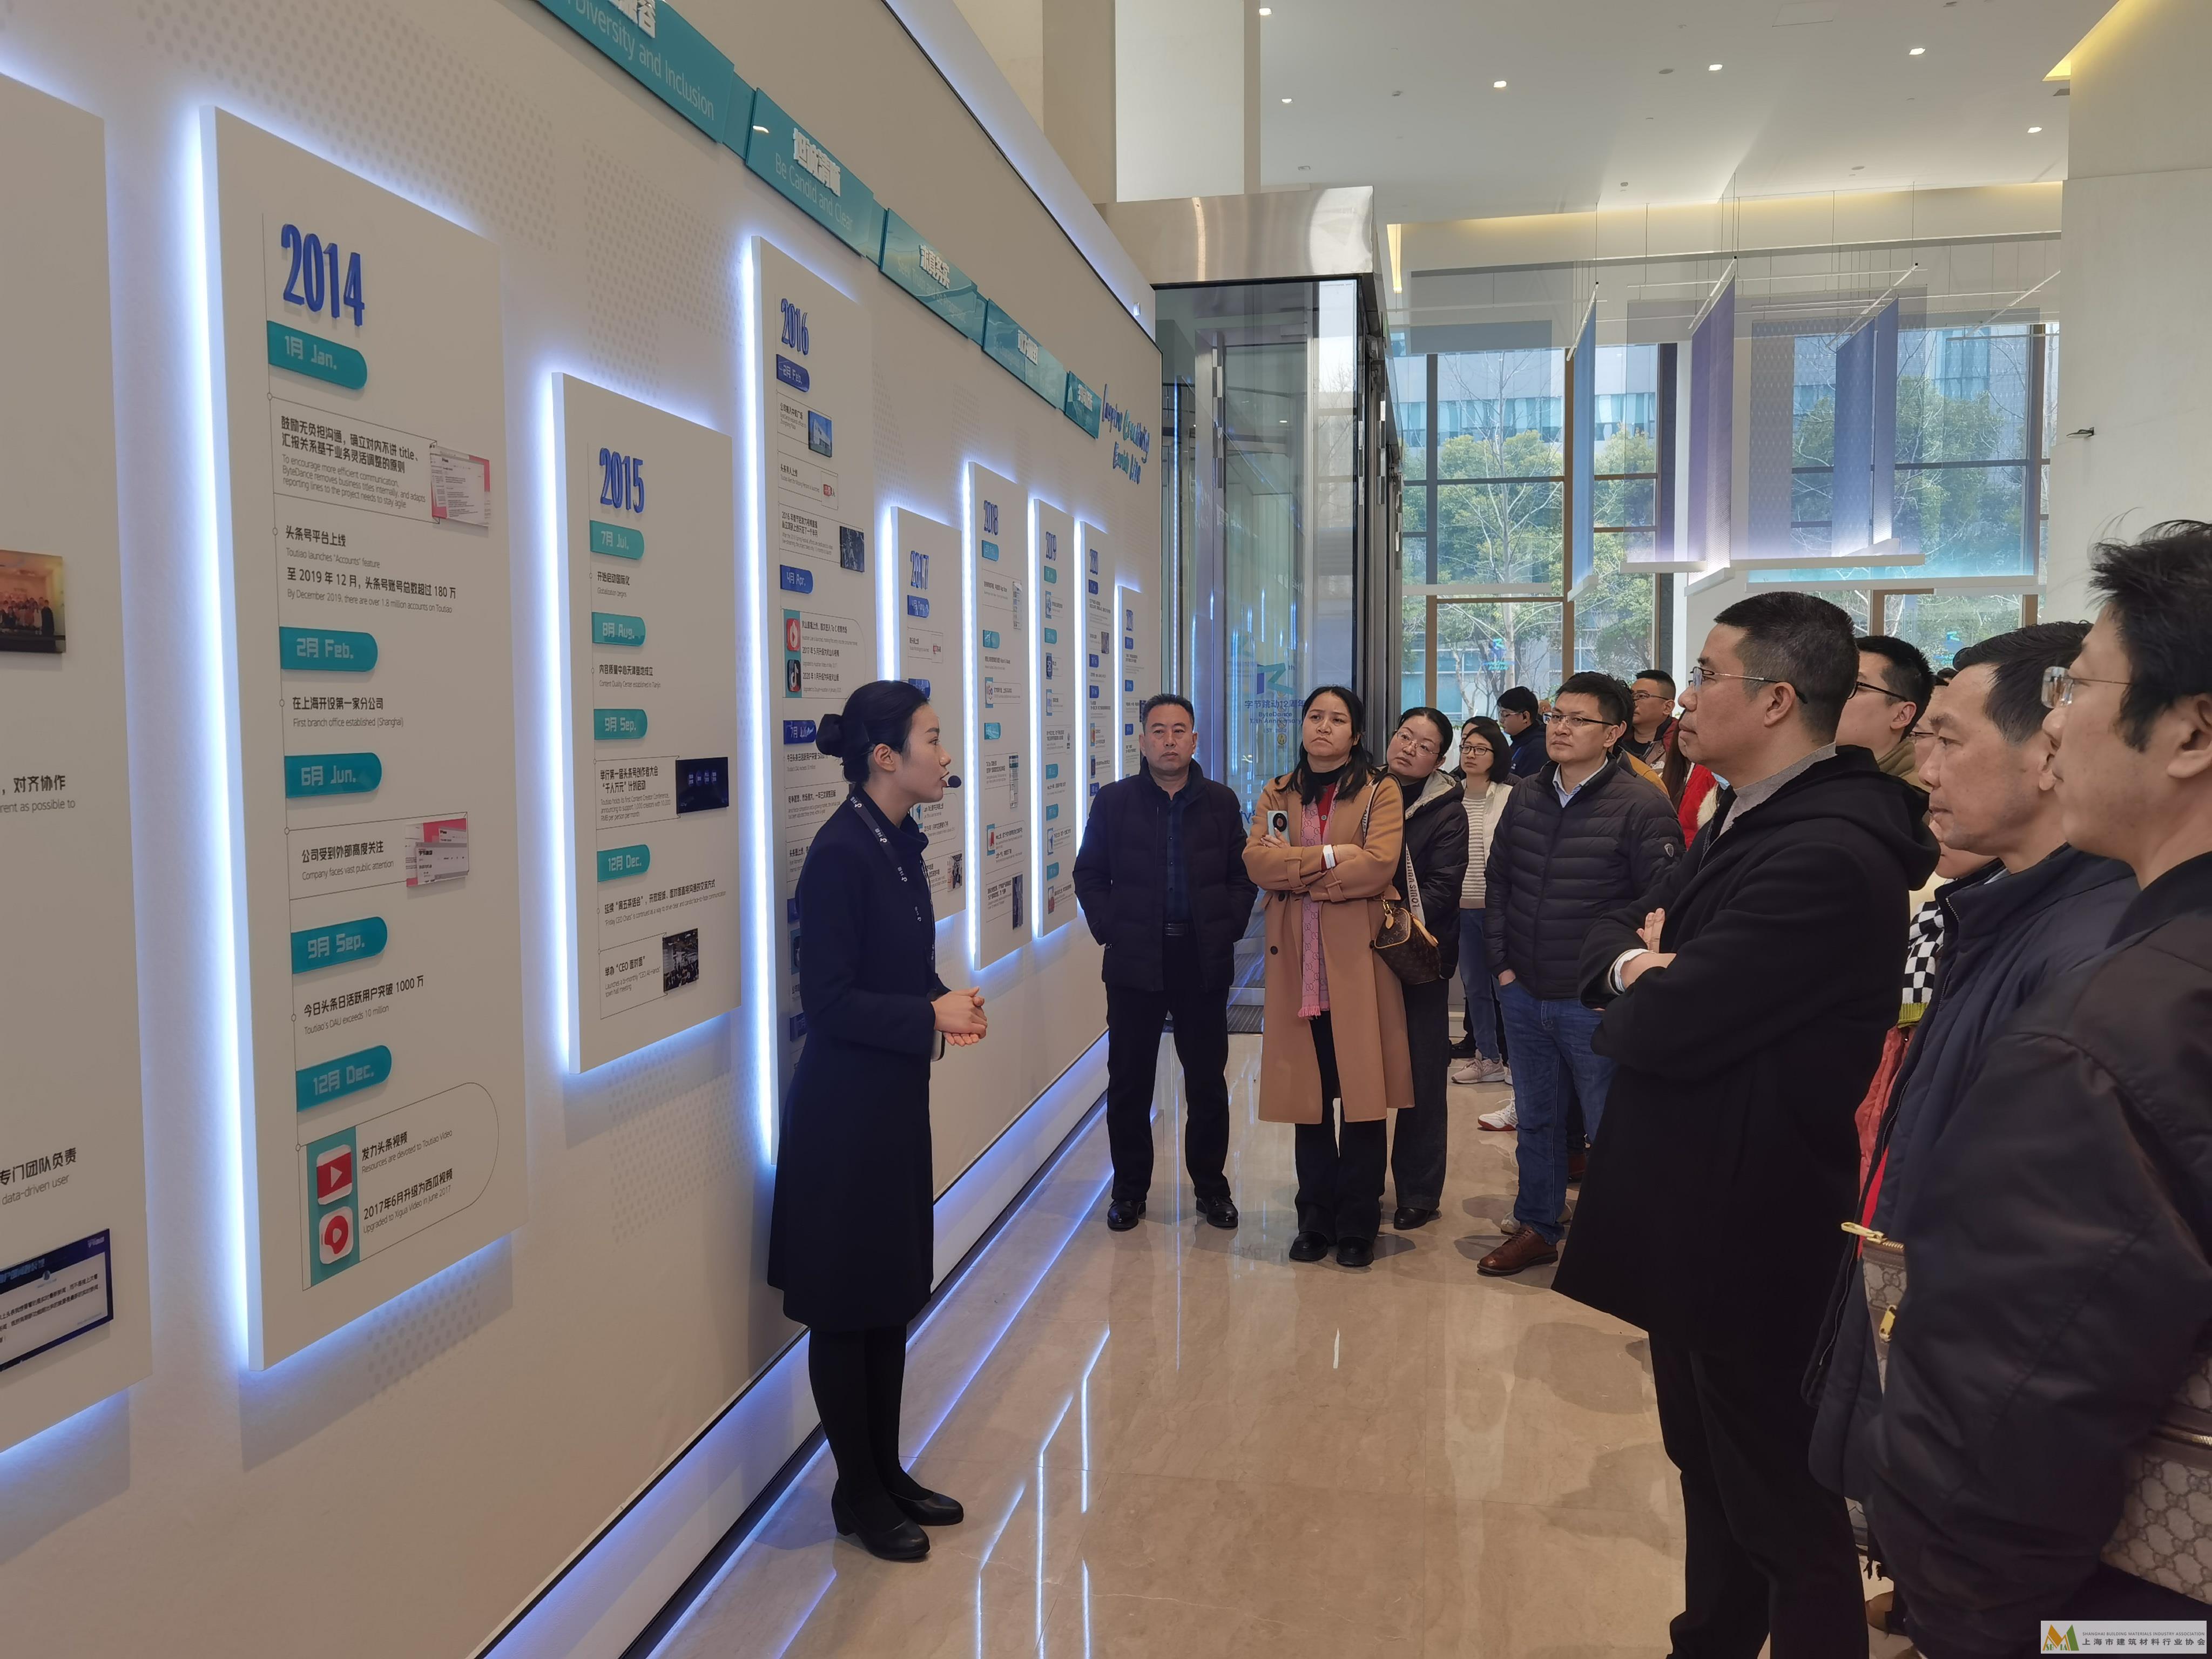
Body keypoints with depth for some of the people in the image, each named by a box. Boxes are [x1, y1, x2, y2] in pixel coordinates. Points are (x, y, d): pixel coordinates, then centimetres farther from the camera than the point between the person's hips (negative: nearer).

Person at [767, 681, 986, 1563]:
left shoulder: (900, 843, 6)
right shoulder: (840, 852, -19)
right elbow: (828, 1000, -20)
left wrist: (949, 1002, -2)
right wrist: (930, 1016, -18)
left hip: (895, 1099, 9)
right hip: (843, 1109, -9)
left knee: (893, 1293, 18)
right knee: (845, 1306, 7)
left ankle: (886, 1471, 33)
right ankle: (857, 1492, 23)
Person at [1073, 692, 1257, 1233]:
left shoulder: (1222, 802, 5)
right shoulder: (1114, 801, 2)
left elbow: (1244, 875, 7)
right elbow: (1089, 875, 5)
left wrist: (1227, 930, -3)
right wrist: (1110, 931, -4)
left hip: (1204, 963, 1)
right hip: (1135, 962, 0)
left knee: (1208, 1082, 8)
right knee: (1128, 1083, 6)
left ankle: (1211, 1185, 23)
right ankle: (1129, 1188, 20)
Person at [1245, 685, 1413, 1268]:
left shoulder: (1380, 792, 3)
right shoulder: (1278, 795, 13)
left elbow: (1379, 864, -13)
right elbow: (1257, 860, -3)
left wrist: (1296, 869, -7)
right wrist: (1331, 857, -13)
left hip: (1358, 957, -3)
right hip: (1298, 959, 3)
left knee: (1362, 1092, -1)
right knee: (1309, 1091, 6)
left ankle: (1358, 1225, 10)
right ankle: (1316, 1219, 18)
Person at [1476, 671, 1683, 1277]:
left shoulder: (1641, 806, -13)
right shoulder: (1526, 797, 5)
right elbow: (1497, 880, 14)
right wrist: (1502, 961, 7)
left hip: (1595, 1003, -6)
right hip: (1524, 995, 6)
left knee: (1609, 1130, 6)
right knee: (1536, 1119, 18)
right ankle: (1536, 1228, 33)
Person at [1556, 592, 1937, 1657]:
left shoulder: (1827, 856, -26)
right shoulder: (1747, 820, 8)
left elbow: (1660, 1029, -29)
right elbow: (1612, 931, 11)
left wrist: (1640, 983, -6)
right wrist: (1644, 967, -11)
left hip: (1749, 1229, -10)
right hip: (1695, 1211, 10)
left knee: (1782, 1500, 9)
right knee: (1710, 1469, 25)